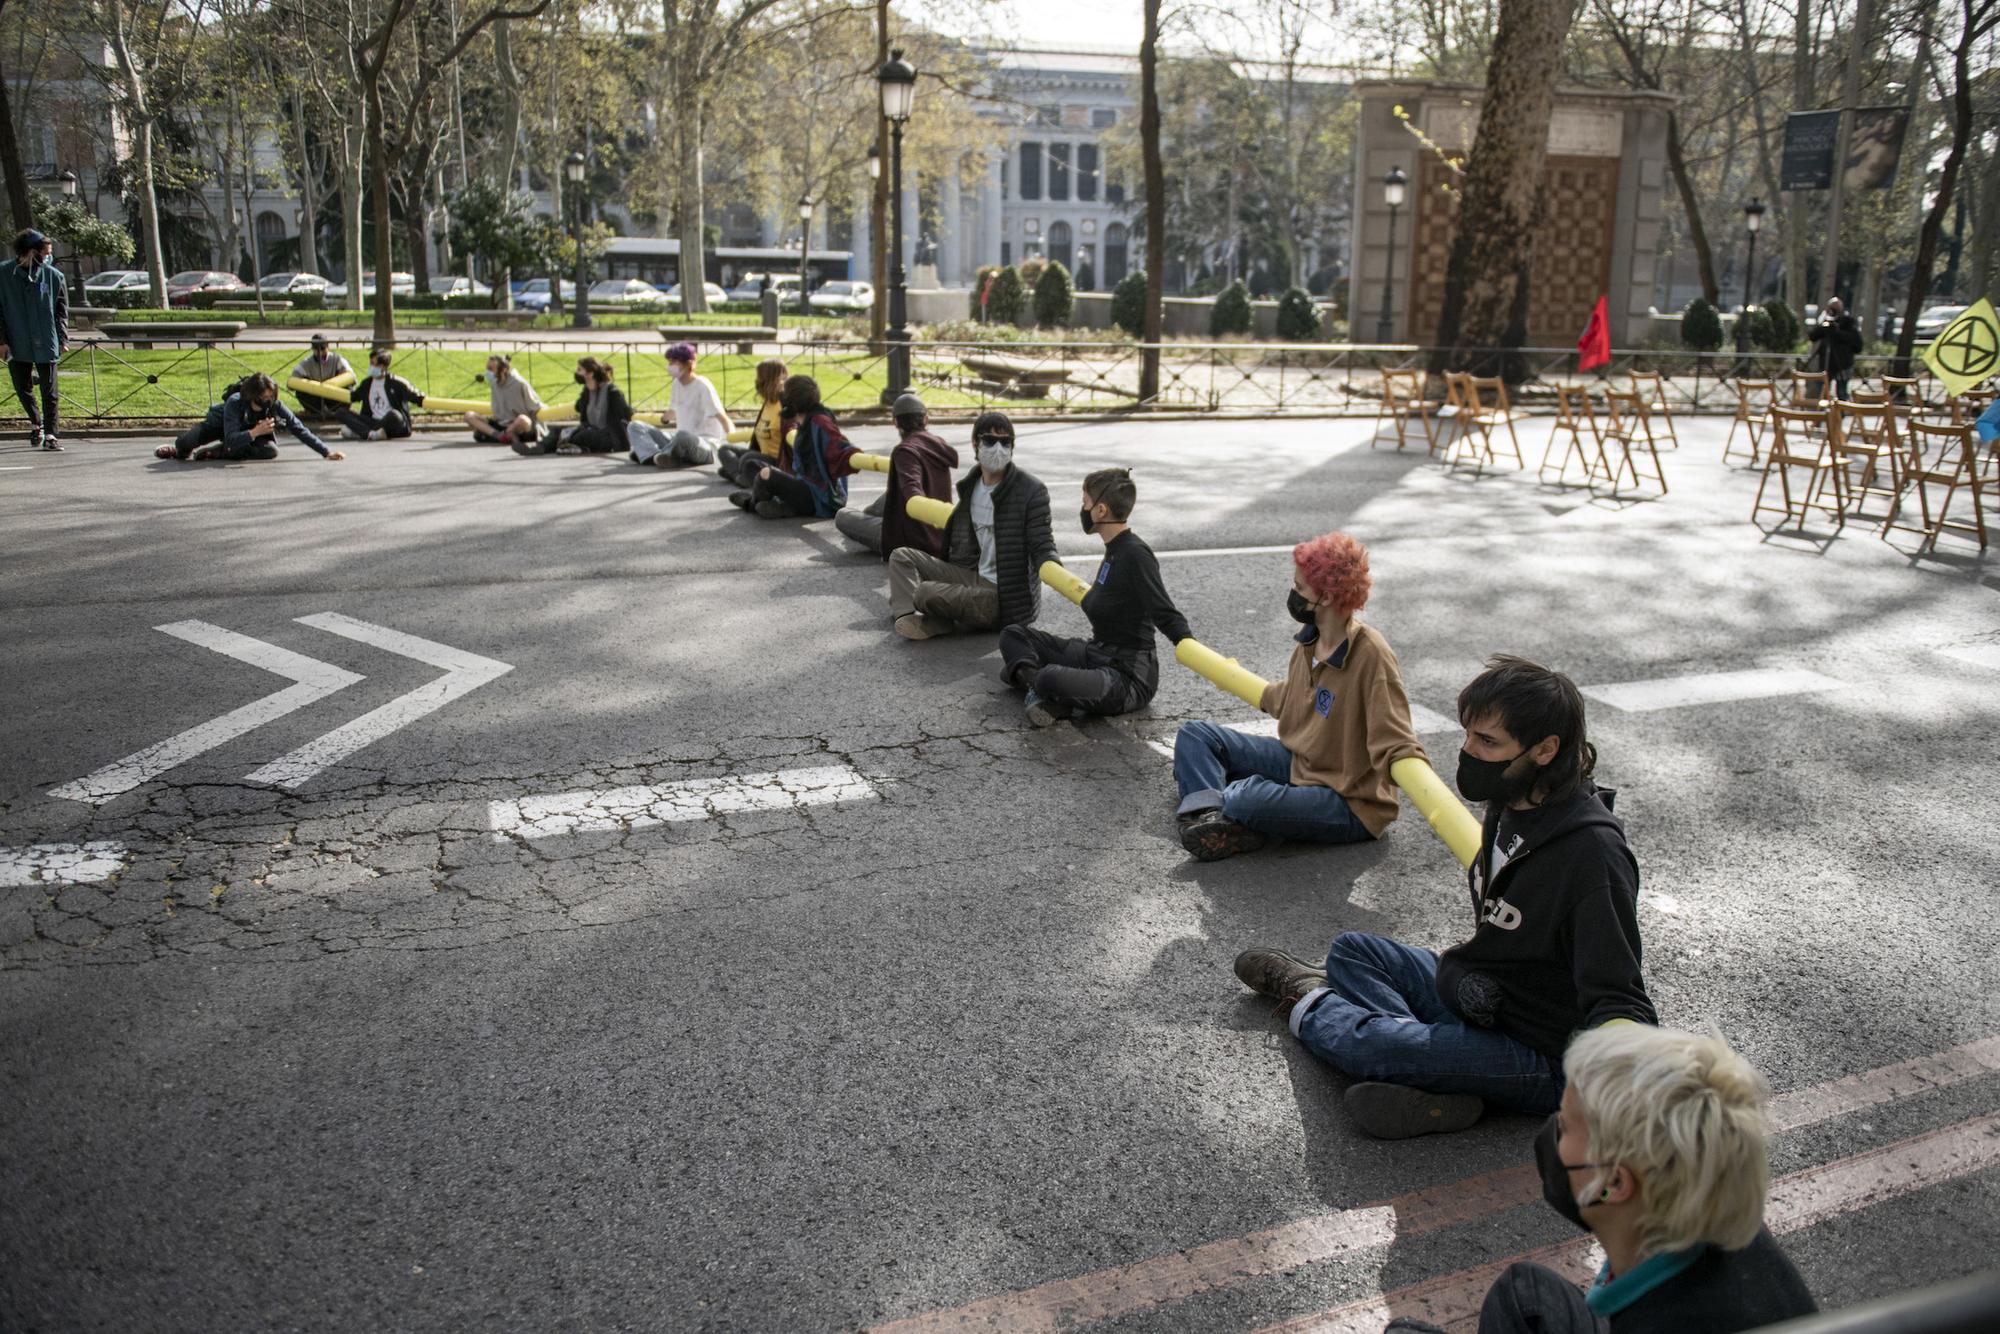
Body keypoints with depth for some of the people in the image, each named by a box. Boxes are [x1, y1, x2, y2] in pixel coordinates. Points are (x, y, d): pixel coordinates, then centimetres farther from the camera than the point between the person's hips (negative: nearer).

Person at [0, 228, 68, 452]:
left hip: (46, 345, 0)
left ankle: (50, 435, 4)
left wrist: (63, 339, -2)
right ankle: (36, 423, 33)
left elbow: (62, 310, 6)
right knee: (22, 389, 10)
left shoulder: (53, 275, 0)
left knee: (50, 391, -1)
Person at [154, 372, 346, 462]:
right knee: (185, 442, -27)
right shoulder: (234, 403, -38)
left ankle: (215, 453, -14)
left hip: (250, 433, 3)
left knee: (271, 450, -30)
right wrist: (254, 432, -58)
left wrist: (326, 452, -33)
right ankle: (181, 453, 16)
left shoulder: (275, 405, -30)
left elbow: (300, 430, -27)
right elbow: (231, 441, -44)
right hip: (219, 424, -3)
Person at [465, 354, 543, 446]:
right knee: (469, 416, -8)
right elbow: (498, 413, 15)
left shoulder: (520, 384, -13)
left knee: (522, 419, -42)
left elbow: (537, 410, -8)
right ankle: (500, 436, -28)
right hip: (502, 424, 6)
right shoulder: (495, 384, 4)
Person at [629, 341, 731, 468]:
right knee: (636, 426, -3)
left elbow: (723, 417, -18)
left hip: (705, 445, -8)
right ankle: (657, 456, -30)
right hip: (679, 444, 8)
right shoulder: (677, 383, 10)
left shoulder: (702, 386, -10)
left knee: (682, 435, -41)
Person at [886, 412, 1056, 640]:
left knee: (925, 593, -26)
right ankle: (907, 615, -18)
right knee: (902, 556, 3)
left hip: (1004, 596, -8)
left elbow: (1042, 547, -18)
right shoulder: (971, 482, 7)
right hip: (973, 575, 8)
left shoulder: (1031, 491, -14)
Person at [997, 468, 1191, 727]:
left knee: (1050, 679, -38)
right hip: (1095, 654, 10)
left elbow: (1167, 615, -25)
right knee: (1013, 635, 9)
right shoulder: (1114, 550, 8)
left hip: (1129, 678, -10)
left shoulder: (1135, 555, -19)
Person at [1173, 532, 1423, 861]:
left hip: (1350, 804, -9)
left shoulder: (1371, 655, -24)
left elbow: (1397, 746, -26)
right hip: (1297, 763, 9)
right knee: (1195, 734, 0)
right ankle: (1211, 815, -25)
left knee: (1246, 799, -37)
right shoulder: (1310, 639, 0)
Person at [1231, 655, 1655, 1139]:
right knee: (1349, 950, 13)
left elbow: (1617, 1001, -28)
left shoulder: (1592, 853, -28)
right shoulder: (1510, 805, 0)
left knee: (1363, 1046, -23)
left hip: (1541, 1059, -9)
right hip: (1479, 996, 9)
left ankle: (1311, 1005, 14)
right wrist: (1462, 972, -7)